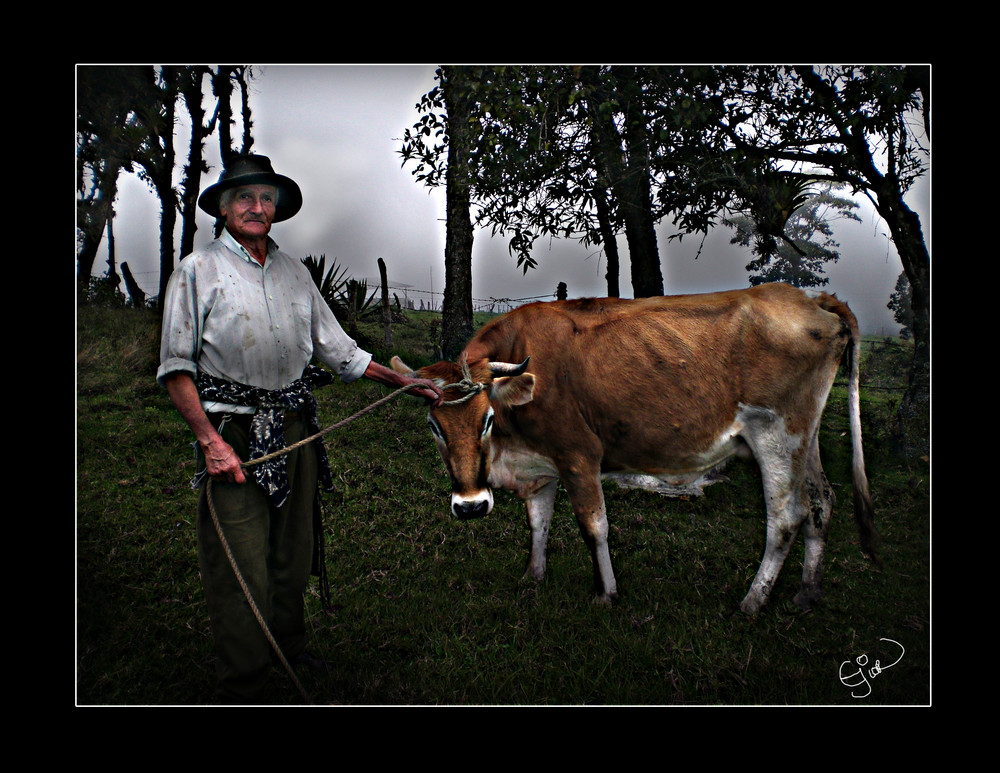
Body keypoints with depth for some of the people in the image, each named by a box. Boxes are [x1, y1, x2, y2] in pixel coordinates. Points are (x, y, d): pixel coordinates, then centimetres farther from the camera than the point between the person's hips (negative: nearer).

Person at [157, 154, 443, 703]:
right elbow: (176, 367, -5)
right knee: (242, 567, -2)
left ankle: (289, 650, 35)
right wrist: (210, 440, -16)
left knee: (292, 557, 15)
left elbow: (337, 348, 18)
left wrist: (405, 382, 17)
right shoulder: (197, 271, -1)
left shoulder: (294, 273, 14)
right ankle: (242, 691, 14)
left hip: (295, 430, 5)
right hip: (232, 434, -5)